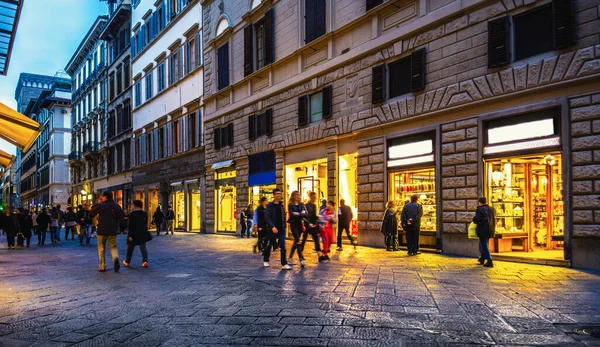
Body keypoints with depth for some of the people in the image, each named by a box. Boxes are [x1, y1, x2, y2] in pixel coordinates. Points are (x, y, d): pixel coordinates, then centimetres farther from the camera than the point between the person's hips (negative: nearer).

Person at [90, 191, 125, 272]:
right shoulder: (116, 206, 5)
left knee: (101, 248, 10)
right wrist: (118, 227, 15)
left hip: (102, 230, -3)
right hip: (113, 230, 3)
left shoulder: (101, 205, -9)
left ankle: (102, 266, 11)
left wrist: (97, 204, 4)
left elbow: (91, 214, -1)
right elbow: (121, 217, 8)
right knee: (113, 247, 12)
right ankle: (116, 258, -19)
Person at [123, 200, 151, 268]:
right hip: (143, 234, 4)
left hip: (134, 234, -4)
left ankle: (127, 262, 22)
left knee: (130, 248, 11)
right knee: (143, 248, 4)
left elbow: (131, 226, -15)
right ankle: (145, 261, -11)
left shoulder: (132, 214, -13)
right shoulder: (144, 213, 5)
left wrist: (130, 235, -14)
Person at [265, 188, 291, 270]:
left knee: (282, 246, -7)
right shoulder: (270, 205, -6)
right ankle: (265, 260, 33)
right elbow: (267, 217, -13)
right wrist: (272, 227, -23)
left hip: (281, 229, 3)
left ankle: (284, 264, -8)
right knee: (270, 244, 10)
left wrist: (284, 226, 7)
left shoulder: (281, 205, 8)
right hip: (273, 229, -3)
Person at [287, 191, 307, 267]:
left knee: (296, 241, 11)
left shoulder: (301, 204, 11)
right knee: (298, 241, -13)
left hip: (300, 224, 6)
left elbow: (305, 213, -1)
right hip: (294, 224, -6)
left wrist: (297, 214, -16)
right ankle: (301, 259, -18)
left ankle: (290, 258, 24)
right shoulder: (290, 205, -4)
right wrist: (301, 214, -11)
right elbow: (292, 215, -16)